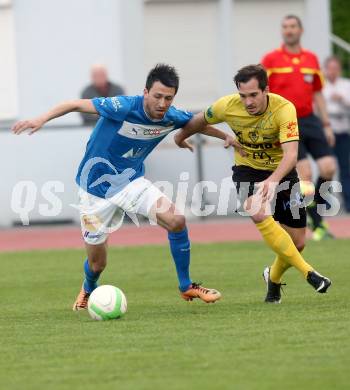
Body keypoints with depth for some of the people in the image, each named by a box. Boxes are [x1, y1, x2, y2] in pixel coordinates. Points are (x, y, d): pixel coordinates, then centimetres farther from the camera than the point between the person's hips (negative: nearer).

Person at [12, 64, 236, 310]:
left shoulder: (172, 117, -11)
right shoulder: (124, 108, -29)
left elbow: (196, 122, 13)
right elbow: (77, 104, -26)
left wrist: (225, 136, 10)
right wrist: (42, 119, -36)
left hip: (132, 182, 4)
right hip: (96, 188, -4)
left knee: (177, 221, -19)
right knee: (97, 265, 4)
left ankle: (187, 287, 1)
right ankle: (89, 289, 43)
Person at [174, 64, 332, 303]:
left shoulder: (284, 109, -28)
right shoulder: (227, 106, -19)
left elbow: (291, 154, -38)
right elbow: (201, 120, 4)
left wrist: (273, 181, -55)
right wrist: (181, 136, 22)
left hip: (281, 171, 0)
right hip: (248, 170, 0)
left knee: (298, 242, 1)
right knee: (260, 214, -33)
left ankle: (274, 278, 35)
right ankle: (308, 273, -31)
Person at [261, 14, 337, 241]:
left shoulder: (311, 59, 11)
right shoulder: (271, 60, -2)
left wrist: (326, 124, 14)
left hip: (310, 120, 4)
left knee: (328, 167, -7)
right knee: (305, 174, -12)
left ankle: (316, 211, 17)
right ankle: (317, 225, -3)